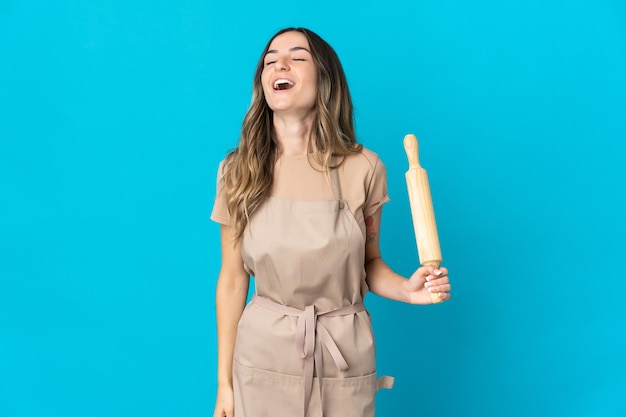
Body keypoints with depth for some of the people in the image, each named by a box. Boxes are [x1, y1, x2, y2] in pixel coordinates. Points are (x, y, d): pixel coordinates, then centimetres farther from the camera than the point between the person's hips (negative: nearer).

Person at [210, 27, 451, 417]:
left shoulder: (363, 168, -9)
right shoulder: (238, 170, -6)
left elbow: (370, 263, 4)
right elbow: (232, 280, -1)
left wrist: (406, 289, -17)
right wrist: (224, 381, 3)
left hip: (344, 360, 0)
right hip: (263, 355, 1)